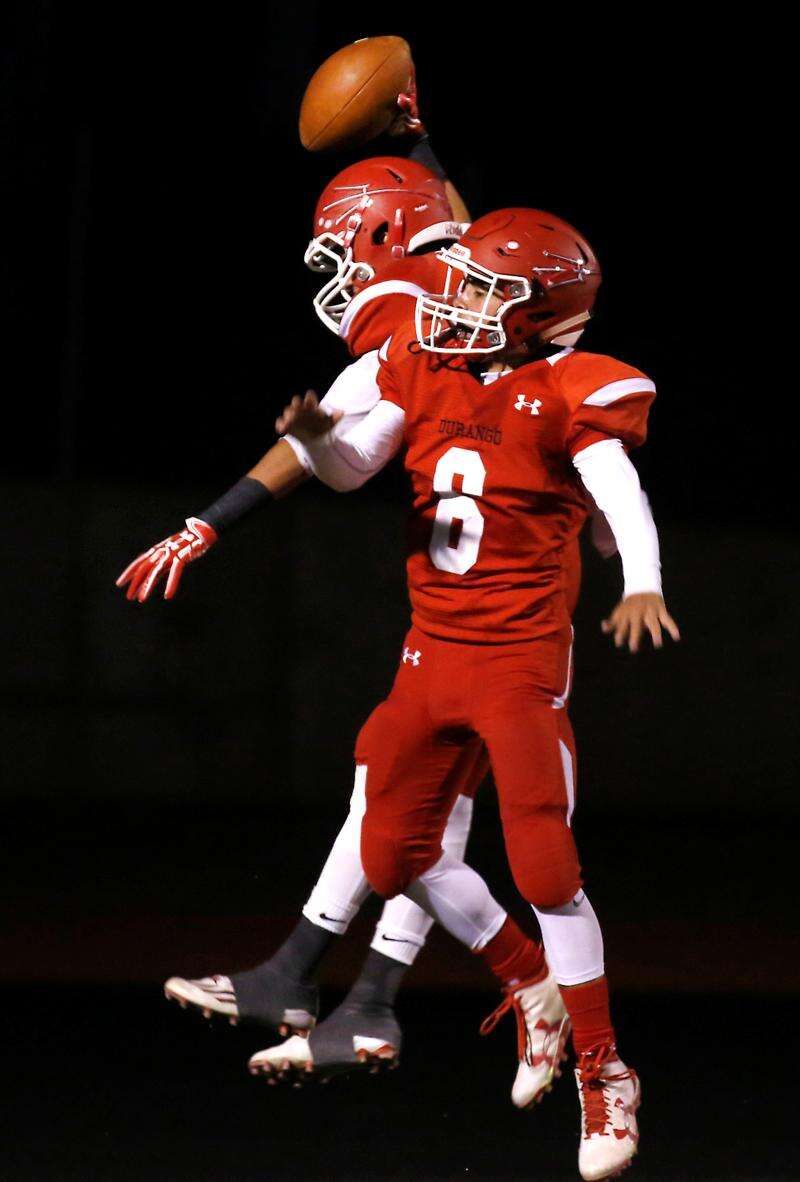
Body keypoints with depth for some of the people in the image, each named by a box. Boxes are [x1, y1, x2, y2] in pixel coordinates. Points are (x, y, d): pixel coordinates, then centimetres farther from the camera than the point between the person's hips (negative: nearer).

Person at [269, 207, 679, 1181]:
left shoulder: (569, 393, -12)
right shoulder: (426, 369, 6)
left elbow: (622, 496, -25)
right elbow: (352, 471, 8)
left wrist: (642, 588, -44)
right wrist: (314, 435, -15)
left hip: (520, 660, -7)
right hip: (431, 652, 7)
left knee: (544, 869, -14)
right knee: (395, 860, 12)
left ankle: (603, 1076, -3)